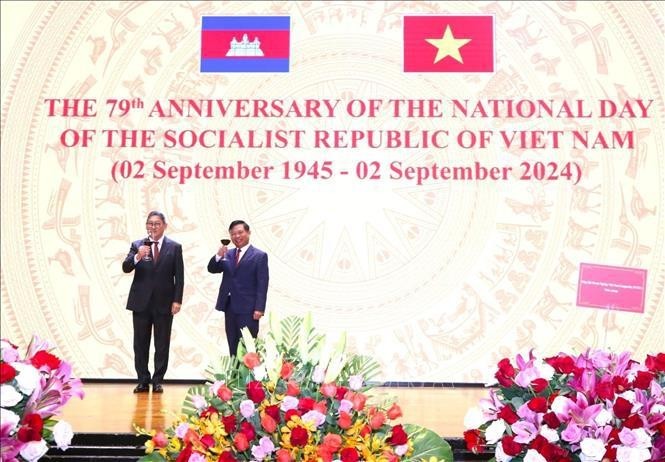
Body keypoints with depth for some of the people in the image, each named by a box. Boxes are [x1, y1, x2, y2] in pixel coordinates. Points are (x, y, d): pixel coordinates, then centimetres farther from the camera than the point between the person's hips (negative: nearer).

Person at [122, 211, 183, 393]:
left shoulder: (174, 247, 3)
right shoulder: (137, 245, 6)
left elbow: (179, 277, 1)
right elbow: (125, 268, -5)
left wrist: (177, 300, -7)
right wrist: (137, 257, -25)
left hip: (164, 303, -1)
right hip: (141, 302, 1)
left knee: (162, 345, 2)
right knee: (140, 344, 4)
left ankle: (158, 381, 10)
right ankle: (143, 380, 12)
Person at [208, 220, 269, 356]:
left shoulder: (259, 256, -3)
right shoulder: (228, 254, 14)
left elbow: (262, 284, -8)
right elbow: (212, 269, 7)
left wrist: (259, 308, -16)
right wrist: (219, 256, -12)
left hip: (247, 309, -5)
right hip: (230, 307, 6)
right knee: (233, 347, 9)